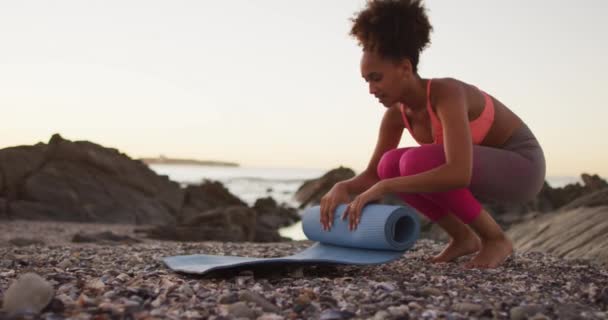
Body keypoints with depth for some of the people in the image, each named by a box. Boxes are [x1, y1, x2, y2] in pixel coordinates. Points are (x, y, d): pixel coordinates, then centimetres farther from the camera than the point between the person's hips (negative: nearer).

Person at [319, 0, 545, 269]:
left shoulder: (447, 93, -31)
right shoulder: (396, 113, -8)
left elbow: (459, 173, -44)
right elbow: (373, 175, -2)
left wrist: (385, 187, -43)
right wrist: (342, 188, -24)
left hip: (521, 165, -7)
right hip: (485, 166, 7)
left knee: (417, 163, -30)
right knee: (391, 165, -13)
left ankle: (496, 239, -12)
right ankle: (463, 236, 2)